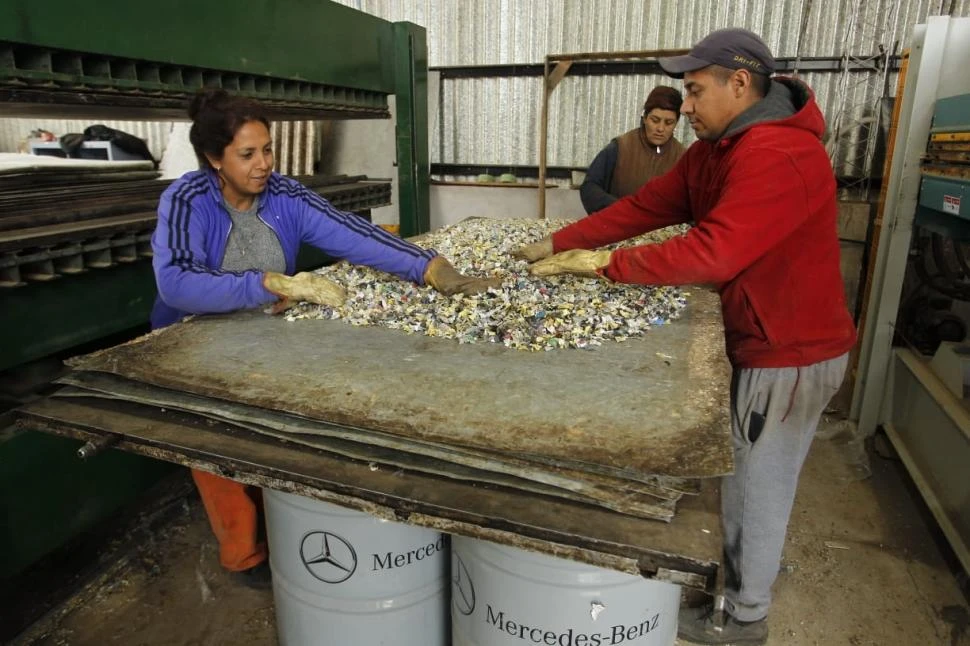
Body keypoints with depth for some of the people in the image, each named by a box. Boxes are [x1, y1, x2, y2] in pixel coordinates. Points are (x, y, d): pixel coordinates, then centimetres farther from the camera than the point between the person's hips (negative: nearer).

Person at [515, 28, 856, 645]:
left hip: (792, 351, -9)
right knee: (744, 474, 21)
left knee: (757, 484, 6)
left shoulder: (780, 155, -26)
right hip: (757, 338, 9)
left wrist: (605, 264, -28)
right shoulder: (711, 151, 6)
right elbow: (644, 207, 4)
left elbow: (714, 252, -34)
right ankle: (747, 567, 44)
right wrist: (558, 243, -4)